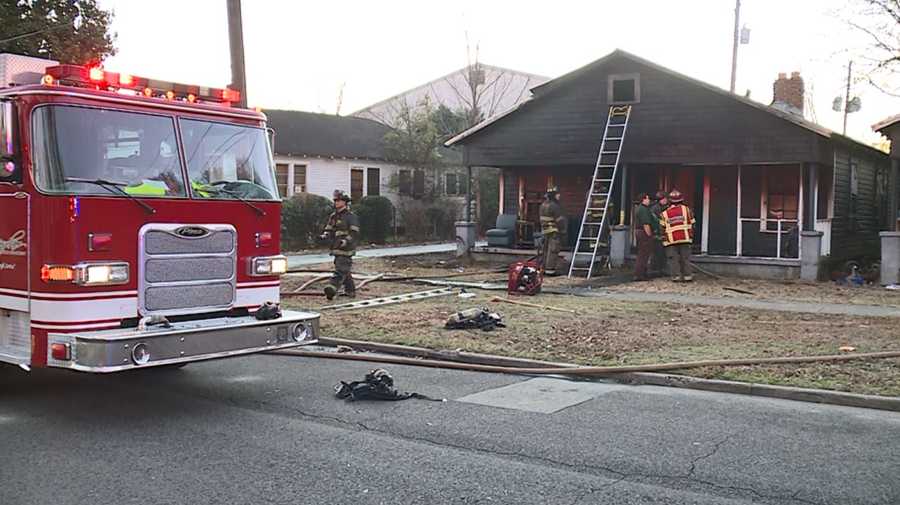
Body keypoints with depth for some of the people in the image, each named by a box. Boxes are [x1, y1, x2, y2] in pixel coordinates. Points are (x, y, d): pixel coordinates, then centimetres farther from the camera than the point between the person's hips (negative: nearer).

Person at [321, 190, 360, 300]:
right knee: (345, 271, 15)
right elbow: (329, 230, 20)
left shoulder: (350, 216, -7)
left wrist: (345, 241, -27)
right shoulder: (333, 216, 15)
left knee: (340, 270, -16)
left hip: (346, 249, -8)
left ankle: (332, 289, -28)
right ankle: (350, 291, 24)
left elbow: (354, 234, -13)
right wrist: (325, 236, -3)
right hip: (336, 249, 8)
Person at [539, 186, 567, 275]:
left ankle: (545, 268, 15)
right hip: (554, 231, -9)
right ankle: (550, 269, -8)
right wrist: (562, 230, -7)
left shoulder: (543, 205, 10)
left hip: (545, 230, 9)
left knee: (546, 250, 12)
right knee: (553, 250, -6)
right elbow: (559, 220, -16)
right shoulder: (554, 206, -17)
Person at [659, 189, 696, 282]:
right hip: (685, 239, 0)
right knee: (685, 258, 6)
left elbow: (663, 228, 6)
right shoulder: (686, 210, 5)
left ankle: (676, 275, -3)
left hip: (671, 240, 0)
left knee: (673, 258, 1)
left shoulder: (665, 213, 5)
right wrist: (691, 237, 15)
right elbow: (691, 224, 7)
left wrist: (664, 240, 15)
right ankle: (687, 275, 7)